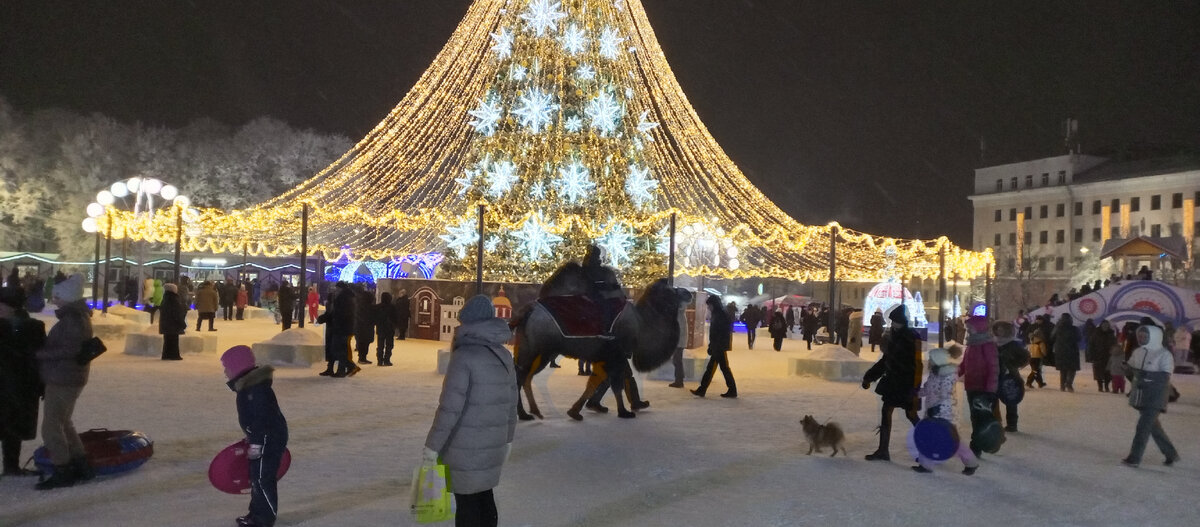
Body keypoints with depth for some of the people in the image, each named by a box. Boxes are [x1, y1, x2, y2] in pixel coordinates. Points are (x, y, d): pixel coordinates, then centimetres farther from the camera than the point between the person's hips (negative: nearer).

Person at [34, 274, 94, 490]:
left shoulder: (74, 319, -19)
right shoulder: (73, 316, 13)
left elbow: (69, 350, -25)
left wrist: (40, 353, -17)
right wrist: (42, 351, 9)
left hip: (64, 380, -11)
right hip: (63, 378, 11)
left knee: (51, 427, -5)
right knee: (63, 424, 18)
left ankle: (62, 472, 1)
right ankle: (81, 466, 23)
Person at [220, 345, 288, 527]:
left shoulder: (256, 388, -23)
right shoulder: (248, 384, 11)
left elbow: (261, 417, -25)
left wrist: (256, 443, -23)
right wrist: (252, 439, 26)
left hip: (269, 439, -11)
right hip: (265, 438, 11)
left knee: (262, 478, -4)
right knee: (256, 476, 18)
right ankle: (257, 512, 30)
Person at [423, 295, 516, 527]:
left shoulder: (464, 356, -17)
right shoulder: (504, 355, 4)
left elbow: (450, 407, -19)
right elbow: (511, 402, 10)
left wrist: (433, 444, -11)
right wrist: (508, 437, 21)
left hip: (466, 446, -6)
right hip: (493, 442, 6)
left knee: (466, 503, 4)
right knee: (484, 495, 18)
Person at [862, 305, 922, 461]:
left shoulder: (912, 338, -15)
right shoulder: (890, 336, 7)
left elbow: (917, 364, -19)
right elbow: (885, 360, 17)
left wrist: (915, 390, -24)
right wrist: (869, 377, 17)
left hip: (907, 383, -7)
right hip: (892, 381, 7)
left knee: (911, 414, 0)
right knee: (886, 412, 6)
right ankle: (883, 450, 12)